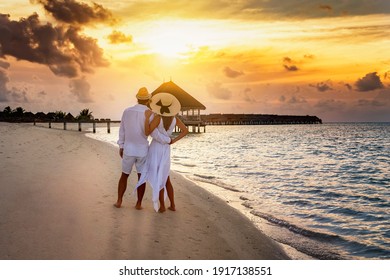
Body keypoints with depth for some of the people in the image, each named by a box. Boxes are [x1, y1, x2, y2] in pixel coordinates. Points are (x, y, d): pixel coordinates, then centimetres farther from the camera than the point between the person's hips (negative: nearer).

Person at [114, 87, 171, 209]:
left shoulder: (127, 111, -3)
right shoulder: (150, 114, -12)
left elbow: (122, 131, 4)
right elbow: (155, 134, -21)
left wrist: (121, 147, 15)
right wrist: (168, 140, -4)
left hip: (129, 149, 2)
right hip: (142, 150, -1)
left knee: (124, 175, 17)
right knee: (141, 177, 11)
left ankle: (119, 201, 19)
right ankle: (139, 204, 10)